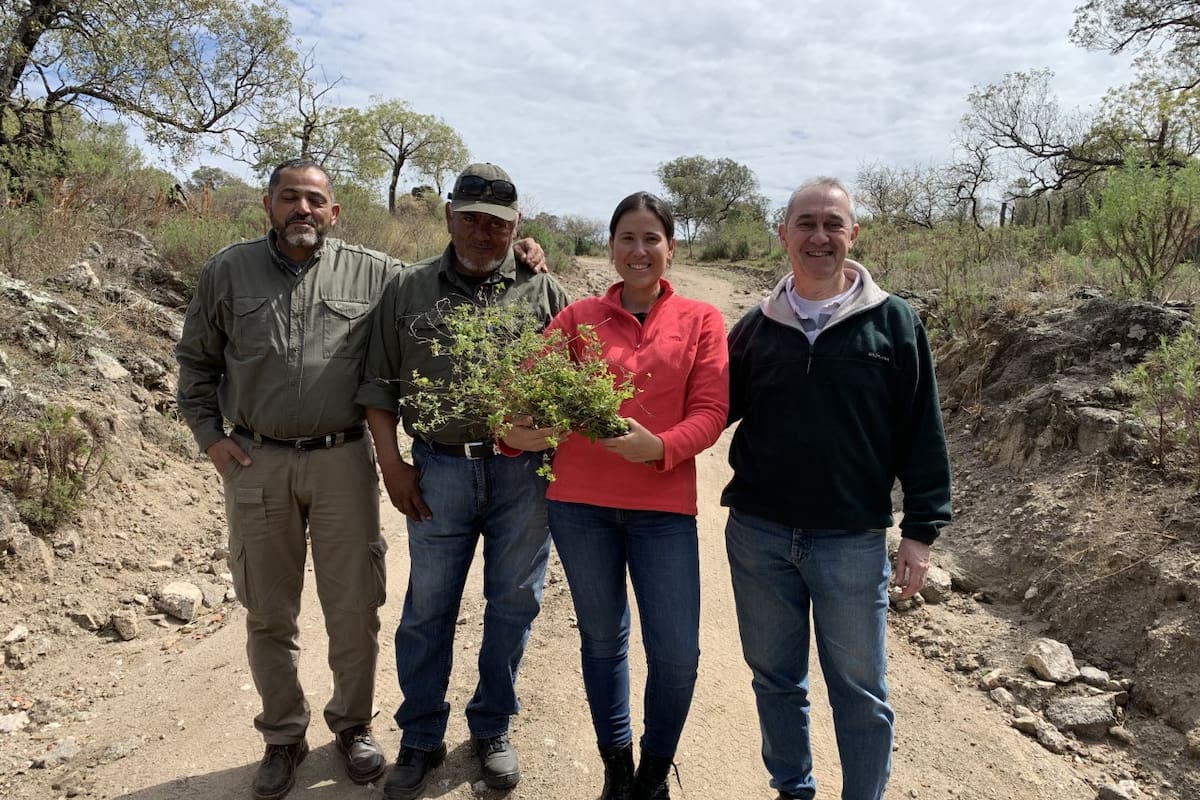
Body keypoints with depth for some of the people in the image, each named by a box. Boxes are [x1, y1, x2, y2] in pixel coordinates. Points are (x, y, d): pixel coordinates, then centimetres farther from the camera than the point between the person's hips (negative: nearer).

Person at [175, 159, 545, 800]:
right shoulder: (228, 271, 4)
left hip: (343, 462, -1)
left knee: (354, 610, 8)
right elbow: (196, 360, 12)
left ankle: (353, 725, 32)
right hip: (256, 464, 1)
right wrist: (209, 434, 3)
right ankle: (283, 736, 33)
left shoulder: (374, 273, 1)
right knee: (269, 615, 13)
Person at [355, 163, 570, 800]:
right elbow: (379, 382, 7)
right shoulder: (407, 290, 6)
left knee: (512, 605, 10)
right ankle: (421, 739, 28)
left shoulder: (544, 293, 3)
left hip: (524, 472, 0)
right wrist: (391, 464, 1)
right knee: (427, 610, 9)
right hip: (438, 470, 1)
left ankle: (491, 729, 31)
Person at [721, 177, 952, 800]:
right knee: (775, 677, 16)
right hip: (757, 535, 3)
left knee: (860, 691, 9)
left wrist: (921, 530, -4)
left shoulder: (893, 323, -2)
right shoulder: (756, 327, 5)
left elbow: (922, 435, -2)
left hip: (852, 541, -2)